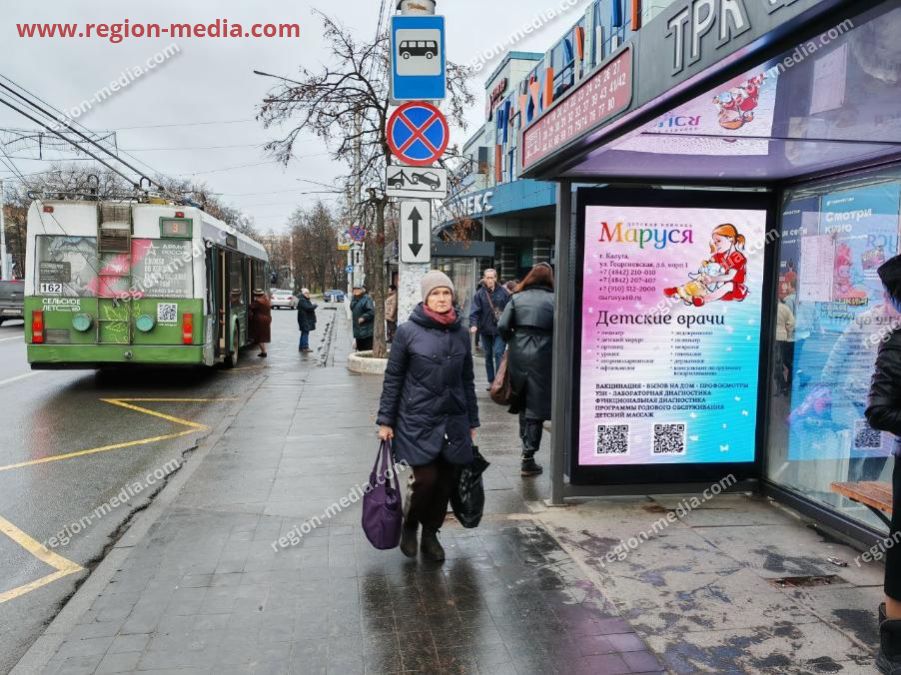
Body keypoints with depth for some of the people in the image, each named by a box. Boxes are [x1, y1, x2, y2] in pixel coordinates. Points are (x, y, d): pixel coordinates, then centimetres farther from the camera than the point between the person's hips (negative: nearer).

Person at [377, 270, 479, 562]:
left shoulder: (460, 334, 6)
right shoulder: (408, 331, -5)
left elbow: (467, 381, 12)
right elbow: (393, 378, -2)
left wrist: (472, 422, 13)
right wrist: (385, 421, -2)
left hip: (454, 422, 4)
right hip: (418, 421, -4)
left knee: (446, 481, 7)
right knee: (426, 479, -8)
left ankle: (431, 534, 29)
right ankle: (409, 526, 22)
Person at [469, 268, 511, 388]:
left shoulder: (503, 292, -3)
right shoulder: (480, 293, -3)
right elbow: (475, 311, -8)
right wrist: (473, 324, -22)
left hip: (500, 330, -2)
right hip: (485, 329, 2)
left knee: (498, 353, -11)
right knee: (488, 356, 11)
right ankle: (491, 381, 22)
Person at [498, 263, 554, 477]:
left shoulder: (517, 298, 5)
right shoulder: (553, 299, -2)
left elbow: (502, 327, -2)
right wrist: (555, 352, 2)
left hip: (518, 355, 3)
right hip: (542, 356, -3)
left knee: (523, 401, 21)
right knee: (536, 405, 3)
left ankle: (527, 447, 27)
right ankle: (528, 457, 3)